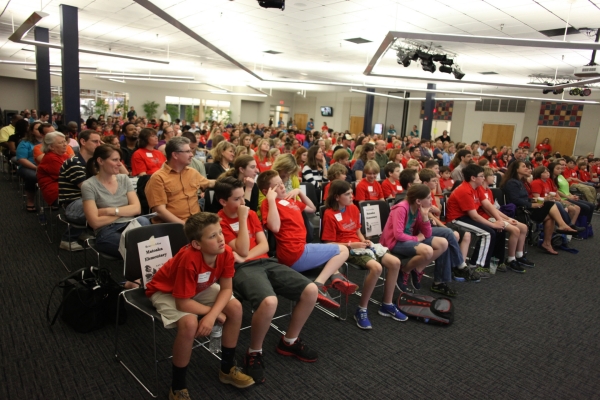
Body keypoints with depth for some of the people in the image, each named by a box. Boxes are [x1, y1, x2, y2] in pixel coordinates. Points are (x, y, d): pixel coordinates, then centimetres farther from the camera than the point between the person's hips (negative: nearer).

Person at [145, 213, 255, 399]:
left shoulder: (226, 252, -24)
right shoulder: (189, 260, -40)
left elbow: (226, 289, -15)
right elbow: (183, 302, -34)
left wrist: (212, 315, -31)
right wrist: (215, 313, -22)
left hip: (199, 288, 6)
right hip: (166, 291, -6)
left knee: (235, 308, -10)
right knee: (189, 323, -32)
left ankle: (227, 368, 11)